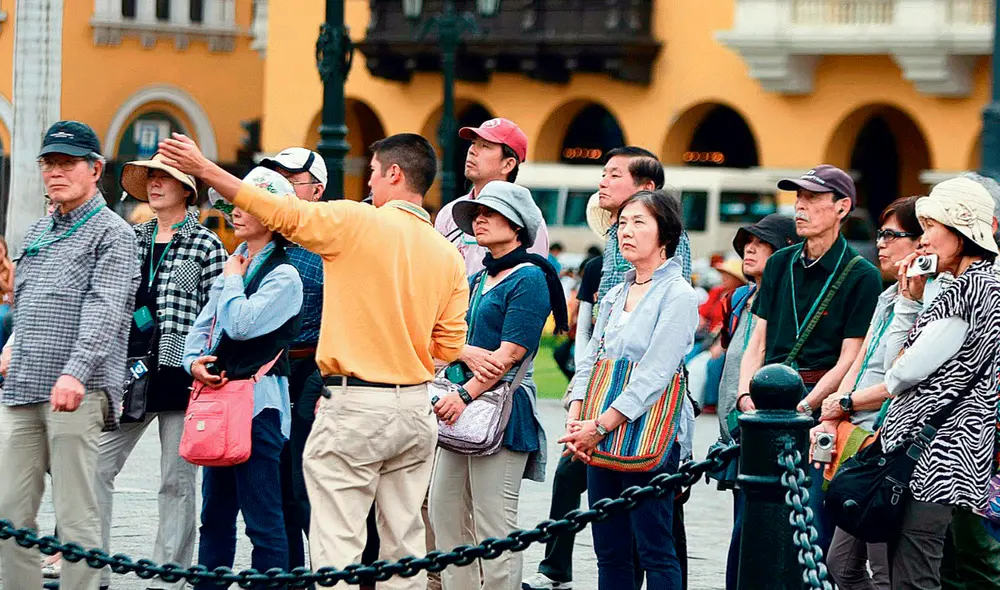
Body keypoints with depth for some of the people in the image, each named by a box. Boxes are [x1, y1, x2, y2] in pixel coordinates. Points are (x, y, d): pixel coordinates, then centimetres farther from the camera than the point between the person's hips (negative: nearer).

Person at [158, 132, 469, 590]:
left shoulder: (357, 222, -9)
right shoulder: (448, 255, 7)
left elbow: (279, 212, -8)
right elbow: (450, 345, 7)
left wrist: (203, 168, -1)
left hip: (355, 409, -6)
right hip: (415, 409, 6)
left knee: (337, 544, -5)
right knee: (404, 544, 11)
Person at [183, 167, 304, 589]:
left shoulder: (283, 276, -9)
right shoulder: (235, 265, 16)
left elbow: (241, 324, -20)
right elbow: (203, 324, 18)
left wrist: (233, 279, -5)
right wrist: (194, 361, -1)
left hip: (258, 402, -8)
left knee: (262, 518, -7)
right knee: (215, 514, 13)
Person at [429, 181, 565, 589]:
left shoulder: (529, 279, -6)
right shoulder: (477, 281, 19)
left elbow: (510, 355, -14)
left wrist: (466, 395, -19)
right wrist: (470, 353, -9)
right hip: (463, 410, 9)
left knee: (493, 523, -7)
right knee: (443, 511, 6)